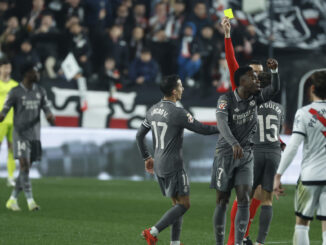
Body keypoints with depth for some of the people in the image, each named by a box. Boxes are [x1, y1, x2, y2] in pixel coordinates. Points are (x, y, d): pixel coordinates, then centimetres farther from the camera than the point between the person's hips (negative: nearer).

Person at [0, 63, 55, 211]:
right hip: (21, 134, -5)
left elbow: (47, 110, 7)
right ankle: (30, 200, -18)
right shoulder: (15, 92, -4)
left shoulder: (40, 92, 10)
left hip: (35, 135, 5)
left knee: (26, 168, 6)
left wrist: (51, 118, -14)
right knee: (24, 164, -15)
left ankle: (12, 200, 16)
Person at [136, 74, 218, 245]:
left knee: (177, 203, 14)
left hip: (159, 166, 8)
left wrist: (147, 158, 27)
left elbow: (139, 135, 17)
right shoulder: (177, 113, -16)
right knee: (184, 204, -4)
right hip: (173, 166, -8)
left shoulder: (153, 110, 9)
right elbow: (202, 129, -14)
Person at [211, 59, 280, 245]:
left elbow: (275, 89, -6)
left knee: (244, 199, -10)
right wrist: (234, 144, -46)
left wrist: (275, 70, -25)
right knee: (222, 202, 2)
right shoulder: (226, 99, -14)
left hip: (246, 156, 4)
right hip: (225, 154, -4)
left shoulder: (255, 97, 3)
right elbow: (222, 123, -30)